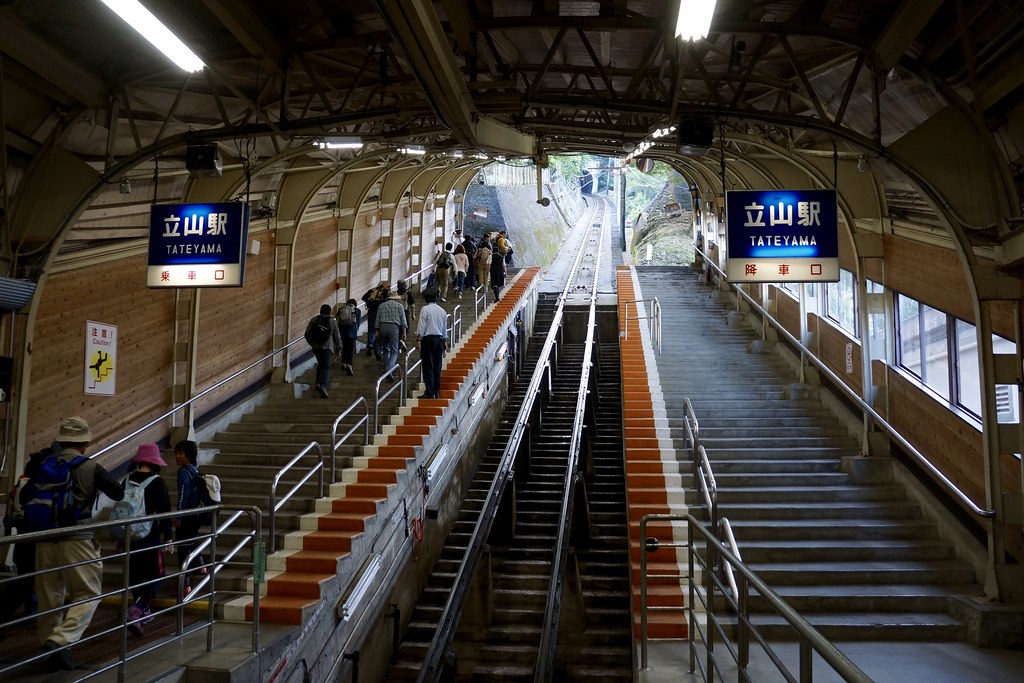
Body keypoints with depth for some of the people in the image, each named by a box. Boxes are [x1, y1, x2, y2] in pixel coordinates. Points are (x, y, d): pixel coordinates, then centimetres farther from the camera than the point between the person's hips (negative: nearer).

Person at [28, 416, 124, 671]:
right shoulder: (90, 468, -7)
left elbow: (24, 498, 15)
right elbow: (119, 494, -1)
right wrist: (100, 481, 18)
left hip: (45, 539, 5)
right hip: (76, 540, -5)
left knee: (49, 597, 14)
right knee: (88, 594, 4)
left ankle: (51, 647, 23)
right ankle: (60, 641, -13)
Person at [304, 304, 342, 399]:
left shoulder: (314, 320, 3)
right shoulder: (333, 321, -2)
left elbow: (307, 334, 4)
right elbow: (337, 336, 1)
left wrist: (312, 343, 20)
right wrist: (338, 349, 11)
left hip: (316, 347, 4)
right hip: (327, 347, -4)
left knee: (321, 364, 23)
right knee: (326, 367, -6)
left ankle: (319, 383, 22)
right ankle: (323, 386, -25)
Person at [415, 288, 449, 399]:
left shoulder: (425, 309, -5)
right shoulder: (442, 311, 12)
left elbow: (421, 326, -11)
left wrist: (418, 340, -9)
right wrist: (445, 341, 27)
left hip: (428, 339, -6)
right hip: (440, 339, 6)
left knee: (428, 366, -5)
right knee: (437, 366, 9)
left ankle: (430, 392, -9)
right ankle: (437, 392, 11)